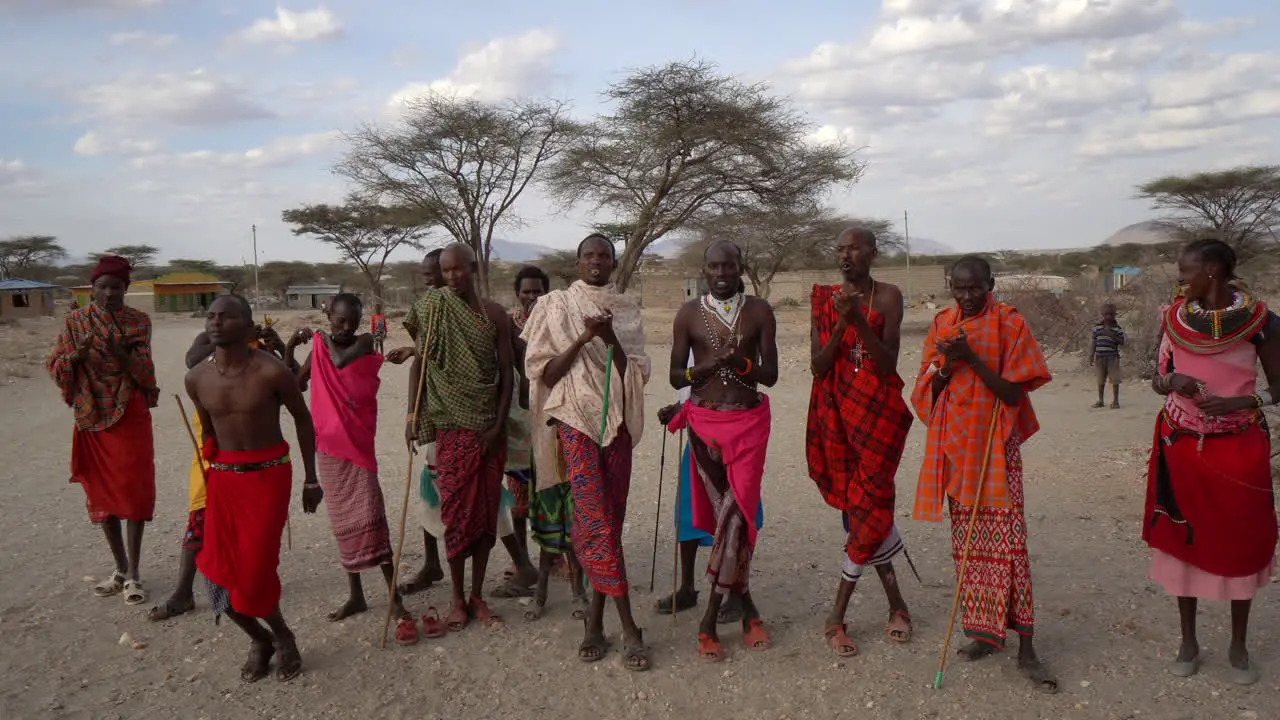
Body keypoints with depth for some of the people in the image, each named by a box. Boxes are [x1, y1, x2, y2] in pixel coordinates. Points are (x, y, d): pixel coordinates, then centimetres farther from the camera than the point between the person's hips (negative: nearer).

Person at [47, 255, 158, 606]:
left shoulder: (139, 321, -3)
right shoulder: (75, 320, 1)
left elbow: (145, 371, -11)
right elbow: (54, 367, -3)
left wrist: (123, 355, -29)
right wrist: (76, 355, -23)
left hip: (131, 417, -2)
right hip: (91, 418, 3)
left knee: (134, 492, -3)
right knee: (101, 492, 9)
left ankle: (133, 574, 4)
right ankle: (120, 568, 22)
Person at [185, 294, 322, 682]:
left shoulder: (270, 371, -15)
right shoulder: (197, 378, -1)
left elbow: (303, 419, -2)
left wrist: (311, 479, 1)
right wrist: (211, 474, 17)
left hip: (268, 474, -4)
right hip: (223, 477, 5)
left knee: (254, 571, -9)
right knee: (221, 574, 2)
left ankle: (281, 636, 21)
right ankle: (260, 639, 29)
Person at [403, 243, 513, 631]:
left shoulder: (494, 314, 3)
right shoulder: (433, 310, 0)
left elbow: (506, 373, 2)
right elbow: (419, 363, 1)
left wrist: (499, 425, -6)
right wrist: (413, 414, -8)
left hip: (488, 425, 2)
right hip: (452, 424, -1)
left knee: (486, 510, 6)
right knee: (457, 510, 0)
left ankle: (478, 596, 18)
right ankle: (458, 599, 14)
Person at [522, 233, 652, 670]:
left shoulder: (626, 311, 11)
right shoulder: (556, 306, 4)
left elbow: (638, 373, 4)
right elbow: (544, 373, -1)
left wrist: (610, 338, -12)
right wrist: (584, 338, -13)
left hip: (617, 421, 3)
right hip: (575, 419, -3)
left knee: (609, 518, 4)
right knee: (597, 519, -11)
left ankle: (596, 618, 16)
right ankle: (628, 627, -6)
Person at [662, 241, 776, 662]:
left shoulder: (759, 312, 3)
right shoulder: (689, 314, 2)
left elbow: (770, 374, -1)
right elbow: (676, 376, 1)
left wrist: (740, 362, -21)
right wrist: (708, 365, -18)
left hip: (749, 421, 0)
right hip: (705, 422, 0)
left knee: (736, 510, -8)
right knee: (728, 511, 2)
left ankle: (710, 619, 2)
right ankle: (746, 607, 18)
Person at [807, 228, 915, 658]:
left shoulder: (888, 296, -2)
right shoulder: (824, 299, 6)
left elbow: (888, 363, -11)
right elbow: (818, 367, -2)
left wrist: (859, 320, -22)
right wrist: (841, 325, -16)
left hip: (878, 411, -2)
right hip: (837, 413, 2)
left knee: (866, 504, -5)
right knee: (864, 506, 5)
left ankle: (838, 616, 7)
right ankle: (896, 603, 21)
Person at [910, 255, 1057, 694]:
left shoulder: (1009, 323, -5)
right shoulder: (942, 324, 7)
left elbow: (1013, 393, -10)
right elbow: (927, 390, 6)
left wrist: (973, 359, -21)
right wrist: (947, 364, -14)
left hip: (993, 444, -4)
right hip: (953, 443, 4)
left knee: (1006, 540, -8)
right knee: (966, 539, 9)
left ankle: (1025, 648, 0)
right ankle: (984, 629, 22)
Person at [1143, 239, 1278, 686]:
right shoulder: (1174, 318, -2)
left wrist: (1240, 402, -20)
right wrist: (1173, 381, -15)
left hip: (1239, 448, -2)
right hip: (1182, 446, 2)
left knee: (1241, 544, 8)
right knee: (1183, 540, 8)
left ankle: (1239, 645, 25)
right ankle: (1188, 641, 22)